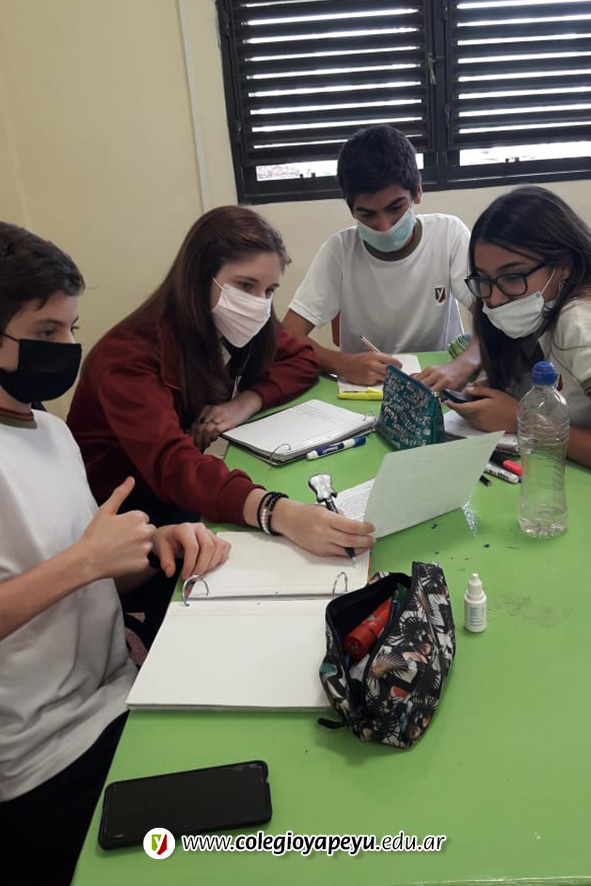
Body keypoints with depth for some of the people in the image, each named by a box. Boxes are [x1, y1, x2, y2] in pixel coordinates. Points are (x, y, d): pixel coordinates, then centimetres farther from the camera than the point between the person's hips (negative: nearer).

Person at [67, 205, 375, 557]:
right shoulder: (131, 356, -27)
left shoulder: (233, 328, -5)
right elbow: (170, 463, -41)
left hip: (201, 494, 7)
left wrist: (247, 402, -17)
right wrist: (281, 513, -57)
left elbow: (303, 360, 4)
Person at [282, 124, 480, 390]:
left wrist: (462, 366, -35)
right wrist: (342, 364, -34)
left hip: (437, 382, 1)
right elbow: (289, 337, -14)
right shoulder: (340, 250, -10)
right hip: (363, 386, 0)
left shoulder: (449, 234, -9)